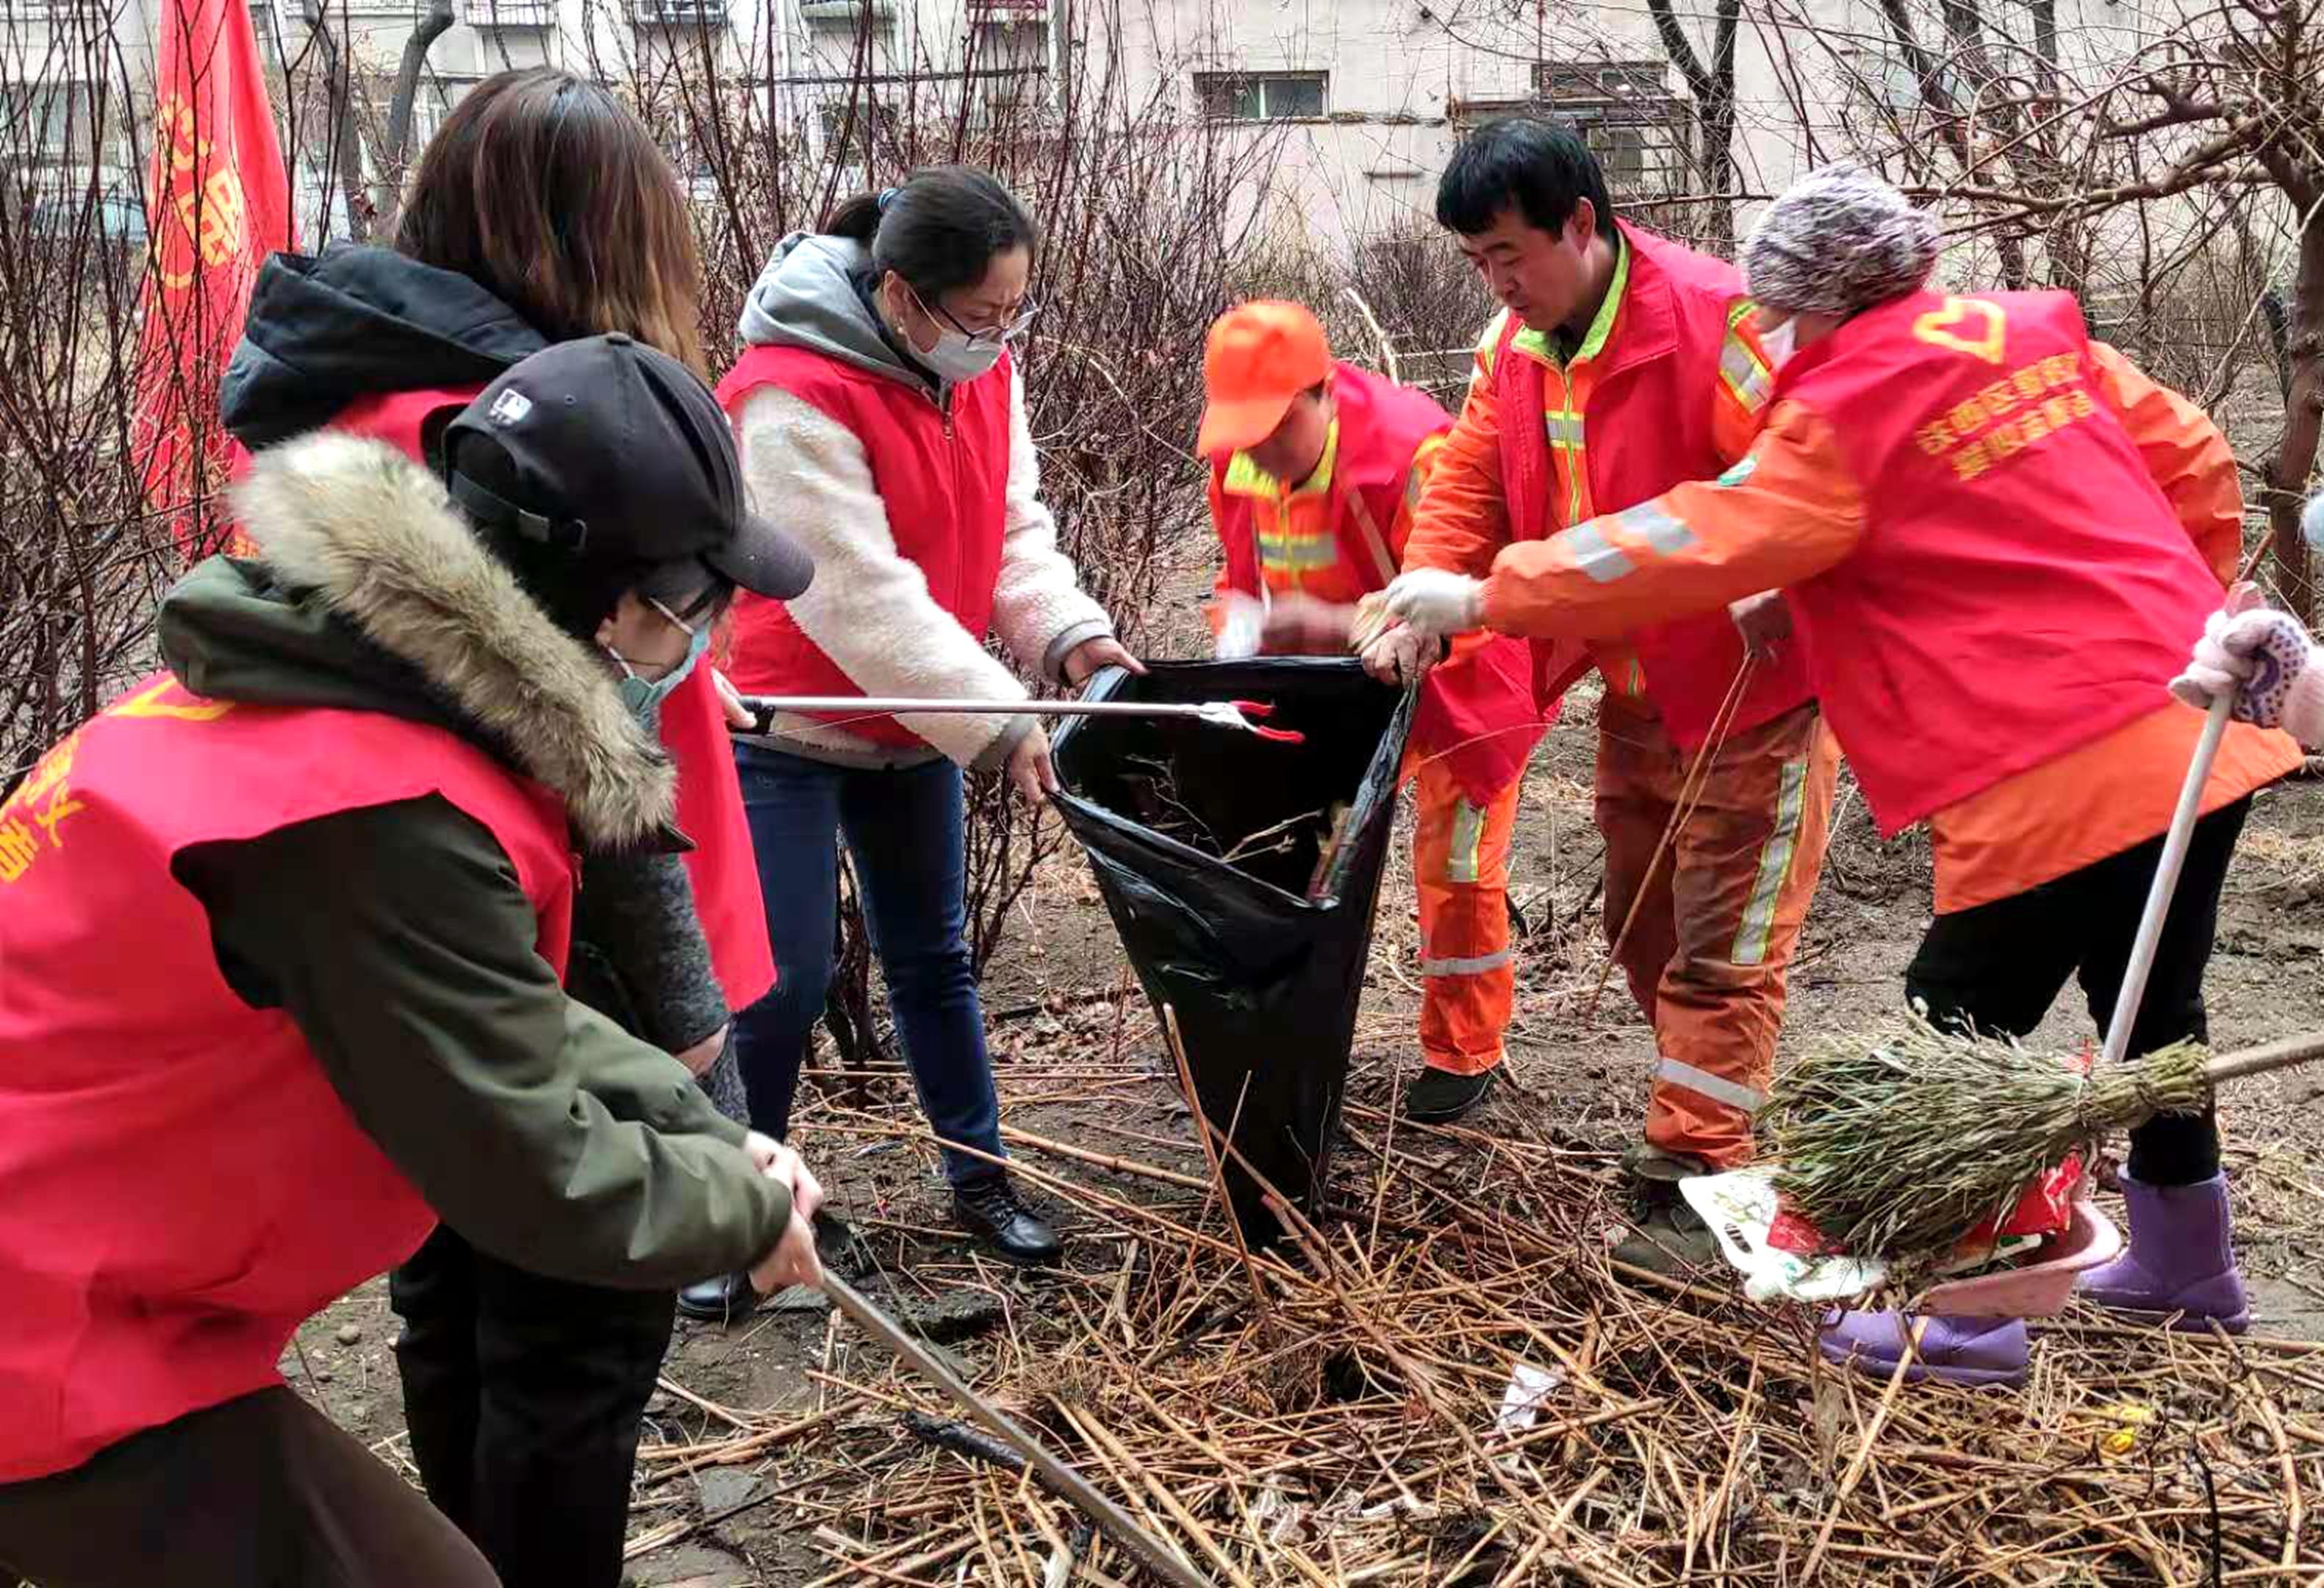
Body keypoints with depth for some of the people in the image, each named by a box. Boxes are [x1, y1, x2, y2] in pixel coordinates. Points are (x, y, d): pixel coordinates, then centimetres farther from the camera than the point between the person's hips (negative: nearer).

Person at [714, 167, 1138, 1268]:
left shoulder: (979, 368, -1)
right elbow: (860, 596, -29)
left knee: (932, 957, 16)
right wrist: (998, 724, -30)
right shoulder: (791, 397, -26)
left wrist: (1066, 633, -17)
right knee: (784, 982, -2)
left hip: (914, 723, 7)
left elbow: (1013, 525, 2)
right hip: (788, 728, -7)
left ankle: (979, 1176, 29)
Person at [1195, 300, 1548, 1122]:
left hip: (1459, 684, -6)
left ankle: (1462, 1056, 18)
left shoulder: (1413, 453, -32)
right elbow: (1245, 574, 6)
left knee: (1455, 867, 2)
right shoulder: (1240, 462, -10)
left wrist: (1331, 626, -45)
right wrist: (1240, 624, -18)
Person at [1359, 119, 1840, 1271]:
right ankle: (1699, 1112, 38)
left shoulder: (1713, 321, -24)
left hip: (1753, 694, -8)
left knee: (1721, 948, -1)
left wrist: (1773, 602, -34)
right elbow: (1468, 486, 6)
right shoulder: (1515, 344, 2)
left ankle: (1693, 1180, 8)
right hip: (1635, 693, 8)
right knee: (1641, 927, 19)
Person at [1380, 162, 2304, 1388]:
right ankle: (2183, 1265, 39)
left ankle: (1966, 1315, 18)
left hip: (2057, 775, -8)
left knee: (1961, 1029, 7)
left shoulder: (1845, 416, -12)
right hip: (2196, 731, 9)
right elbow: (2194, 463, 15)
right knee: (2154, 1006, 23)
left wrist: (1485, 599, -4)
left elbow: (1687, 548, -12)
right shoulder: (2036, 334, 9)